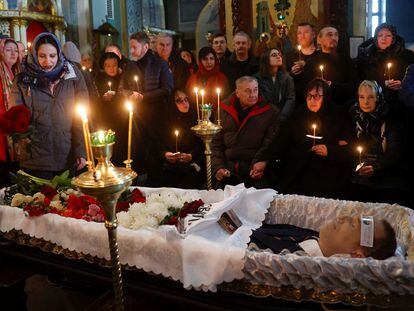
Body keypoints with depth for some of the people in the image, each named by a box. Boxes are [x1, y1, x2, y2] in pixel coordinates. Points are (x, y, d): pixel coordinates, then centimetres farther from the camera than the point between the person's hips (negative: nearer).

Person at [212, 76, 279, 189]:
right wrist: (218, 167, 1)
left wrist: (263, 162, -17)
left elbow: (270, 143, 1)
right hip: (227, 171, 2)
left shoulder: (270, 112, 8)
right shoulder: (225, 111, 14)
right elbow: (216, 142, 14)